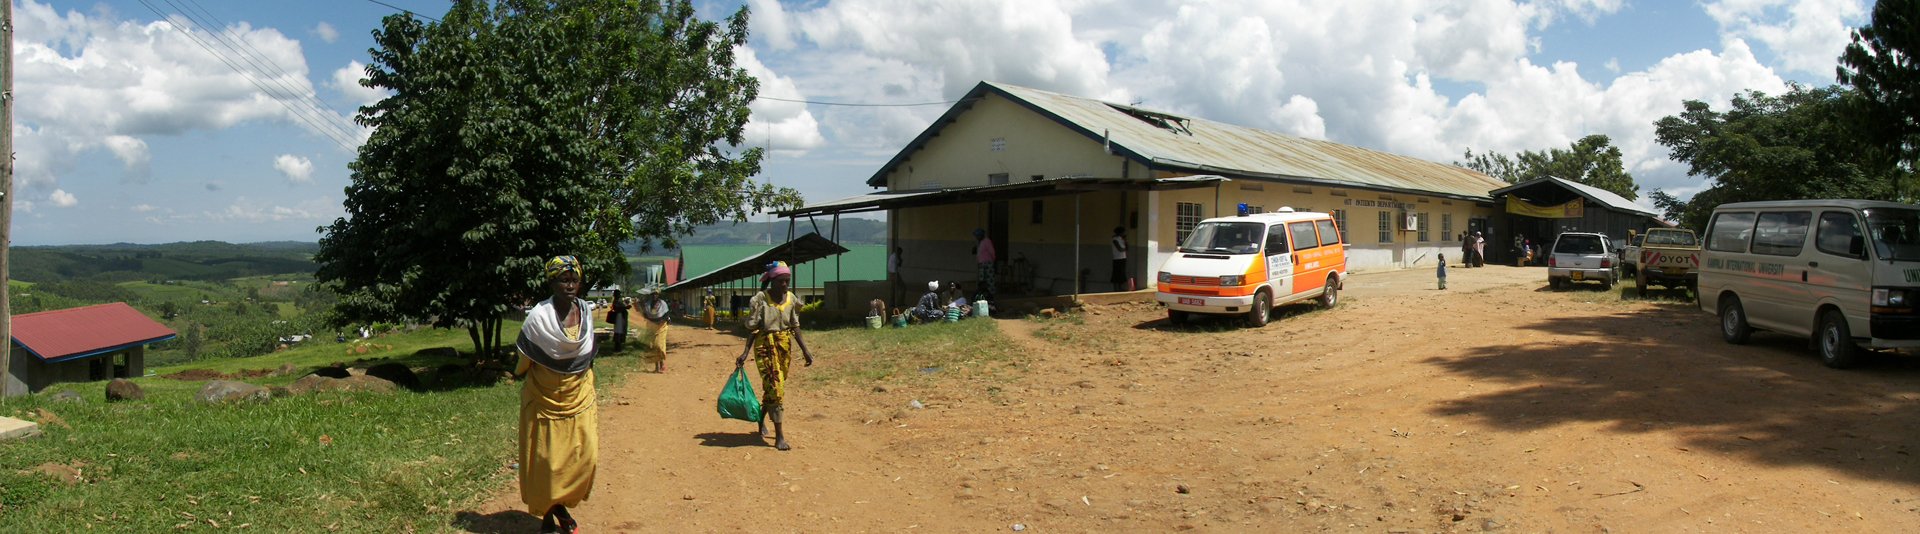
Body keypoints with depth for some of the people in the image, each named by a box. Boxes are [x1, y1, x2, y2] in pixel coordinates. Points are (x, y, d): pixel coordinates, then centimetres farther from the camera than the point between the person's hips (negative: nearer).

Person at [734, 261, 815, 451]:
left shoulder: (792, 299, 4)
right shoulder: (760, 300, -9)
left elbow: (795, 328, 10)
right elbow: (752, 328, -7)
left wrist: (805, 350, 5)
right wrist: (745, 352, -15)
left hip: (785, 346, 5)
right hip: (765, 347, -5)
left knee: (773, 387, 16)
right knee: (775, 387, -10)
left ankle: (761, 418, 43)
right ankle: (779, 436, -5)